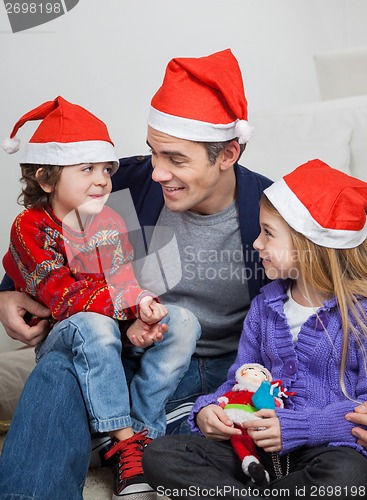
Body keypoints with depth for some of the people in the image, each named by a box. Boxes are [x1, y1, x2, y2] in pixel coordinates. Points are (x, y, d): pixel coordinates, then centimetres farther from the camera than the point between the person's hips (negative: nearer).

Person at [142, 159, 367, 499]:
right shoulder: (265, 305, 12)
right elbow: (241, 380, 17)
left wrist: (296, 427, -22)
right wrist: (208, 409, -5)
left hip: (329, 448, -4)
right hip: (259, 448, 5)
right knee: (161, 456, -13)